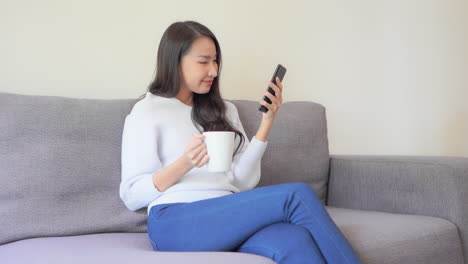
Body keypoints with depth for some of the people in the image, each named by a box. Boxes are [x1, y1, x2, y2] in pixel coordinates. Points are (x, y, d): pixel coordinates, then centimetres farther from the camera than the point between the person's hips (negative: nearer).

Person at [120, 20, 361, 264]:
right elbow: (131, 196, 2)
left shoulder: (224, 110, 24)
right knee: (297, 195, -25)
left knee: (293, 240, -33)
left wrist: (267, 122, 5)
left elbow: (243, 181, 13)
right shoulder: (146, 112, 8)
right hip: (175, 223, -4)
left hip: (228, 220, 4)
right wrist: (184, 164, -14)